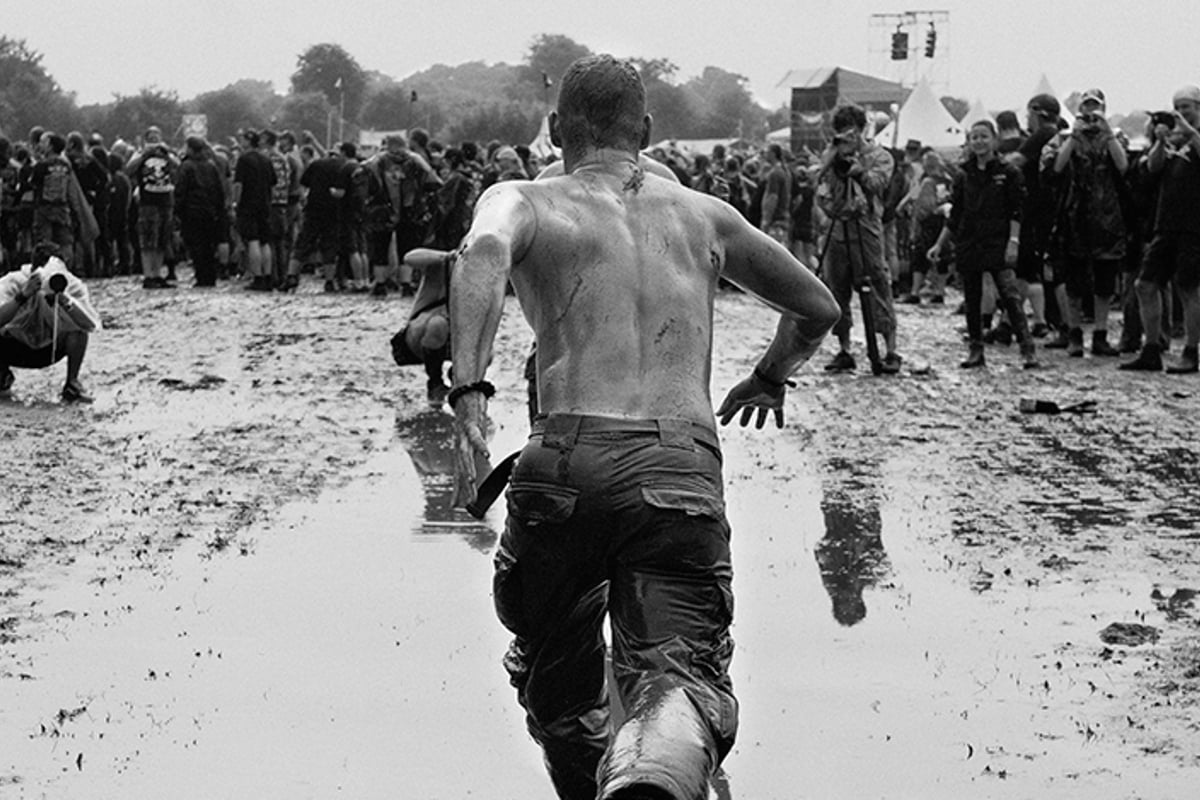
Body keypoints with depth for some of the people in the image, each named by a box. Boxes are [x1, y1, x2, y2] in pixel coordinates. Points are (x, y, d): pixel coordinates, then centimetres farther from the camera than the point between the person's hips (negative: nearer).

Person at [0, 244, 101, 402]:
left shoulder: (72, 285, -21)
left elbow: (92, 324, -35)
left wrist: (65, 300, -47)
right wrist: (22, 296, -50)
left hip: (51, 351, 0)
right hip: (16, 350, 0)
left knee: (79, 330, -29)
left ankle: (72, 386, -11)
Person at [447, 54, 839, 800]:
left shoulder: (522, 199, 14)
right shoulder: (703, 214, 24)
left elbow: (484, 250, -12)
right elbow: (818, 309, 35)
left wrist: (469, 389, -20)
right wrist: (770, 378, 55)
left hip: (568, 460, -1)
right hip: (684, 468, 1)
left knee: (559, 686, 22)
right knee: (683, 675, -15)